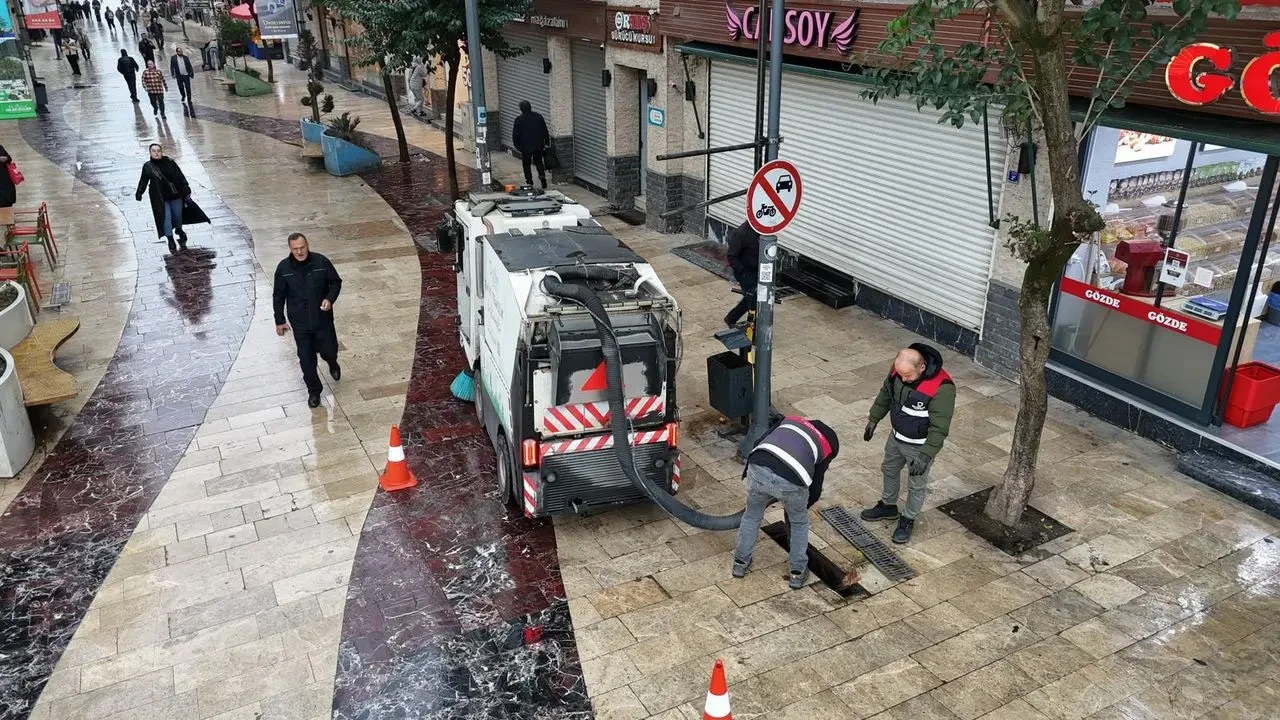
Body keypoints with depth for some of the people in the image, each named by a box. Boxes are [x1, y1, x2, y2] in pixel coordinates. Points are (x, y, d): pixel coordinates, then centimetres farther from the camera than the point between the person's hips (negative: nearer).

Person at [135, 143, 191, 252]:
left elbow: (180, 176, 1)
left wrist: (186, 190, 0)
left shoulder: (169, 162, -3)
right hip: (160, 198, -1)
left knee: (178, 215, 15)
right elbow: (143, 181, 5)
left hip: (176, 195, 1)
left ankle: (179, 229, 46)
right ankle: (170, 240, 1)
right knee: (166, 218, -7)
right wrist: (139, 194, -3)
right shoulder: (147, 166, -2)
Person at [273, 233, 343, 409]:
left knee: (329, 350, 10)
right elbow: (278, 296, 1)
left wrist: (330, 298, -18)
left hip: (323, 319, 0)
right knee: (306, 359, 6)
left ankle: (332, 363, 48)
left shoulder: (321, 261, -12)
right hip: (300, 323, 0)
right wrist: (279, 320, 4)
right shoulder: (283, 268, -10)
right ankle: (314, 391, 25)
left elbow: (336, 282, 1)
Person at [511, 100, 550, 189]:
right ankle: (542, 177, 1)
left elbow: (515, 135, -5)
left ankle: (529, 183, 8)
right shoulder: (538, 117, -1)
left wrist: (517, 146, 7)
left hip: (525, 147, -3)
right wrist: (546, 143, 15)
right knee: (539, 162, 19)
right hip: (538, 146, 3)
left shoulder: (519, 120, -10)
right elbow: (545, 131, 6)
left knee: (526, 164, 10)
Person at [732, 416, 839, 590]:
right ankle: (798, 572, 38)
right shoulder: (826, 449, 28)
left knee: (752, 515, 31)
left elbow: (759, 444, 22)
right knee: (799, 522, 30)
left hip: (759, 469, 2)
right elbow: (815, 489, 30)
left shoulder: (790, 420, 33)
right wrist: (801, 508, 48)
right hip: (790, 481, -2)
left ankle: (741, 562, 43)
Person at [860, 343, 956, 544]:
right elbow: (885, 393, 4)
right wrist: (873, 419, 10)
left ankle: (908, 520, 37)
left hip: (919, 446, -6)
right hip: (896, 437, 7)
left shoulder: (941, 388, -36)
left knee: (917, 485, 14)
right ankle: (888, 506, 50)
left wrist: (926, 456, -30)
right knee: (889, 470, 26)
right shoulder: (899, 370, -16)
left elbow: (939, 428, -30)